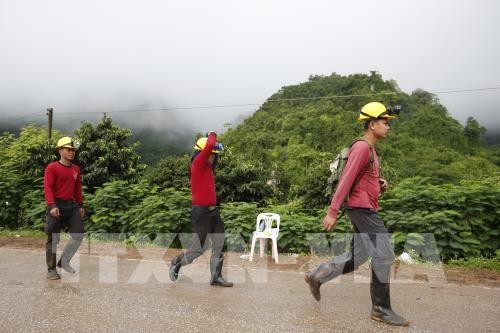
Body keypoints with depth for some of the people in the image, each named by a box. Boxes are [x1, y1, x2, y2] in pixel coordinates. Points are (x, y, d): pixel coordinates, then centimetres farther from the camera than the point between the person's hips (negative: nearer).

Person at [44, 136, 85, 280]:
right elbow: (47, 188, -14)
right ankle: (51, 269, 13)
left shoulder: (76, 169, 12)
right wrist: (52, 206, -25)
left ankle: (64, 261, 20)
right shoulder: (52, 168, -6)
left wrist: (80, 205, 15)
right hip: (56, 206, -6)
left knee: (79, 234, 3)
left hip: (71, 205, 6)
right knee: (53, 239, 1)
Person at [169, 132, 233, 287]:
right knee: (199, 248, 2)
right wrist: (212, 135, -9)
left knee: (219, 244, 9)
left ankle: (216, 277, 18)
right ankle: (177, 262, 27)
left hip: (213, 210, 9)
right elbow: (209, 146, -26)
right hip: (201, 211, -9)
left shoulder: (207, 166, 10)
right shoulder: (197, 163, -14)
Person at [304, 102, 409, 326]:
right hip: (362, 208, -10)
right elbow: (346, 180, -19)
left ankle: (316, 276, 22)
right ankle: (381, 309, 5)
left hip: (366, 210, 10)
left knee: (357, 257, 13)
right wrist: (332, 212, -23)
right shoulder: (361, 147, -13)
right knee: (384, 255, -6)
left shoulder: (370, 149, 19)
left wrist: (380, 183, 6)